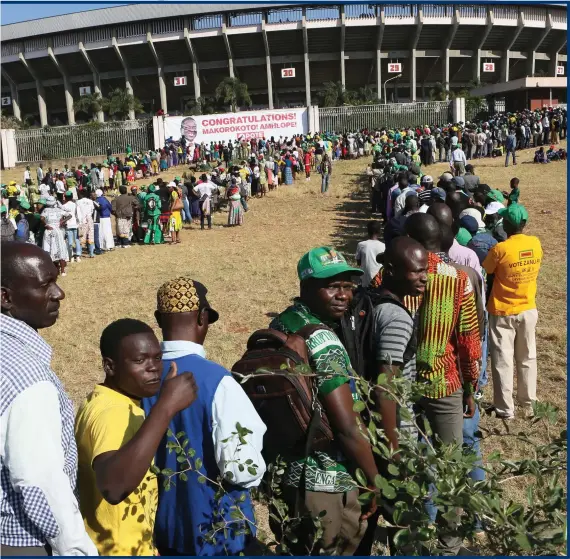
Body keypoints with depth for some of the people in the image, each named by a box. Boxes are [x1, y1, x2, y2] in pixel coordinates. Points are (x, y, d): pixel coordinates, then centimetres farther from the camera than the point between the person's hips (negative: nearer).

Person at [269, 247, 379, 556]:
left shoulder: (282, 324, 2)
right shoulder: (323, 343, -25)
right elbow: (348, 430, -25)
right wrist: (376, 481, -11)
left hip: (284, 470, 8)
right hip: (323, 483, -8)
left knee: (296, 547, 25)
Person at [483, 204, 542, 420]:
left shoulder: (500, 249, -21)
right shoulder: (536, 244, -6)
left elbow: (485, 273, -8)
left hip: (503, 313, -5)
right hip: (529, 310, 5)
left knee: (503, 361, 6)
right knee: (527, 359, 18)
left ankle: (505, 409, 13)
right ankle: (528, 404, 31)